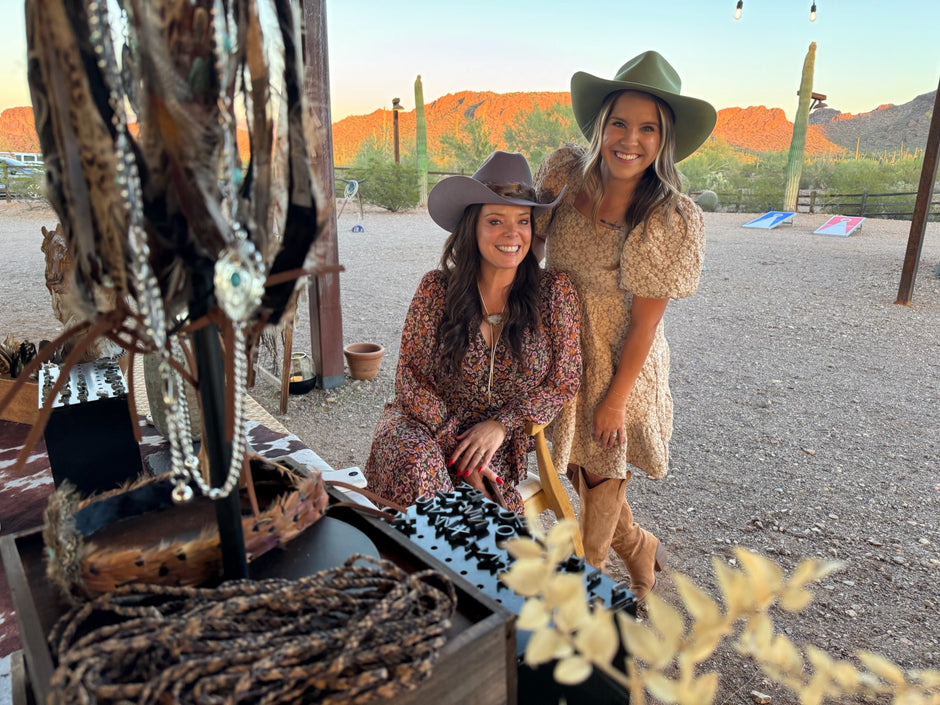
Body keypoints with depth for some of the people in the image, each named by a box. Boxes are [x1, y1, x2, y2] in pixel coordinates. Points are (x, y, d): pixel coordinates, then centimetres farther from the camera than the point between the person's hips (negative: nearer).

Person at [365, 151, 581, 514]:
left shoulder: (555, 290, -6)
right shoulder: (436, 289, -8)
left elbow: (563, 383, -1)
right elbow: (409, 375, -4)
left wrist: (501, 424, -13)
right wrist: (455, 444, -15)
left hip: (502, 445, 1)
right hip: (426, 427, 0)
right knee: (418, 464, -33)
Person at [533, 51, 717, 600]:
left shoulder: (673, 219, -22)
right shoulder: (565, 169, -11)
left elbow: (645, 320, -17)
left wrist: (616, 399, -12)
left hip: (619, 364, -5)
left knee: (603, 477, 14)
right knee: (579, 469, 20)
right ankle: (642, 551, 49)